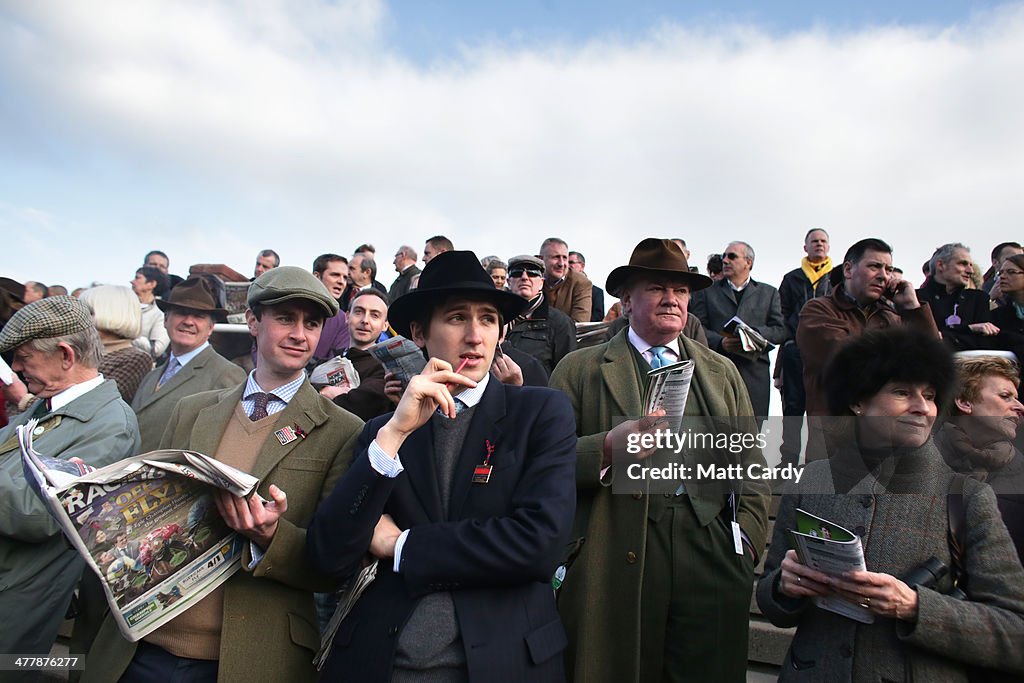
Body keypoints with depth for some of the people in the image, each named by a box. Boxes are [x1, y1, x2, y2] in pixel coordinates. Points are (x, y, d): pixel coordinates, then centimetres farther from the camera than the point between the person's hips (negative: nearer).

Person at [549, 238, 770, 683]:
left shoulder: (723, 372, 16)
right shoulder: (579, 370, 4)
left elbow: (750, 465, 15)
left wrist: (748, 540, 3)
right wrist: (608, 447, -19)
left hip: (711, 559, 3)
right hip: (616, 563, -2)